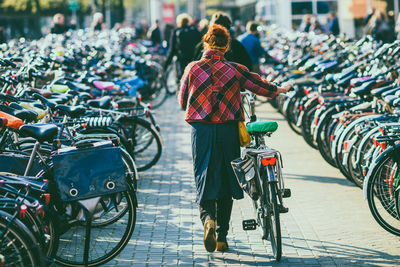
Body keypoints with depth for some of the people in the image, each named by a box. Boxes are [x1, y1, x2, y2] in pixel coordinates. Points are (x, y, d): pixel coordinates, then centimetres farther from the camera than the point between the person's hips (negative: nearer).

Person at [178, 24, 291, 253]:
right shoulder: (235, 70, -3)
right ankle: (222, 238, 15)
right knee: (226, 181, 11)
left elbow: (182, 101, 8)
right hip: (228, 130, 0)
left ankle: (208, 218, -24)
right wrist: (279, 90, 29)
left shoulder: (192, 69, -2)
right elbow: (260, 86, 8)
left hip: (201, 130, 0)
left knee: (205, 179, 5)